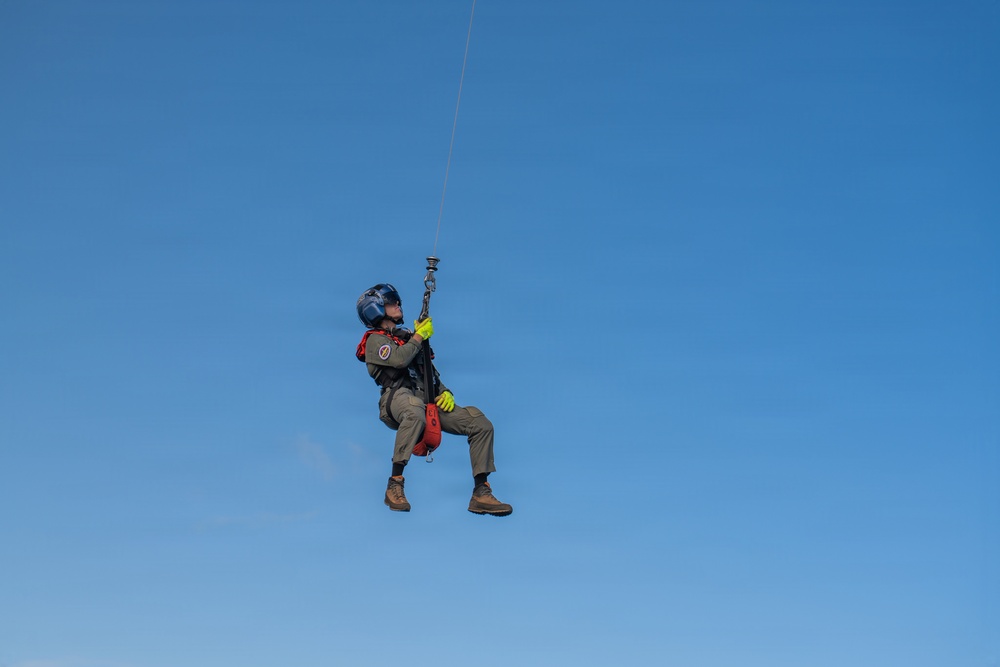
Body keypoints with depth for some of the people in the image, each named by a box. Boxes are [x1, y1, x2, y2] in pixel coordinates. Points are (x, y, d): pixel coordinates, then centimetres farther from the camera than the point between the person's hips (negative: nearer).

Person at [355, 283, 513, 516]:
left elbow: (430, 373, 31)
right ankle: (395, 484, -37)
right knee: (415, 411, -45)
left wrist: (445, 392, 10)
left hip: (428, 401, 7)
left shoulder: (407, 338, 32)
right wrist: (419, 336, 3)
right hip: (399, 397, -7)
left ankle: (481, 495, -11)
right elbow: (399, 359, -13)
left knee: (482, 425, -10)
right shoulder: (375, 340, 9)